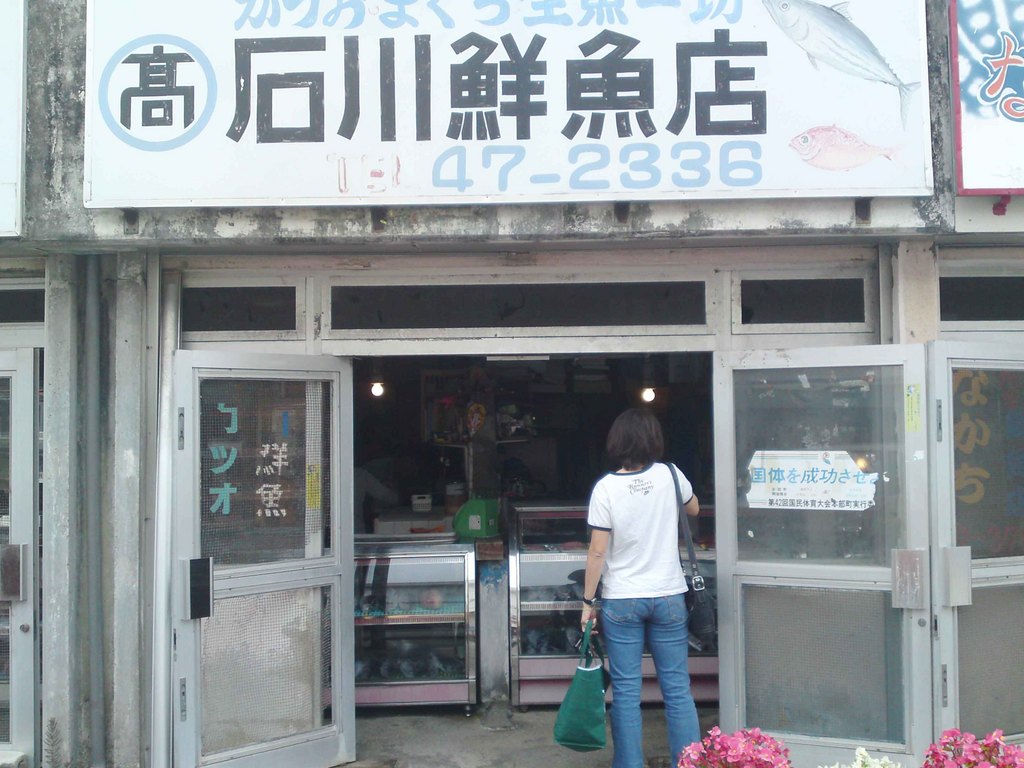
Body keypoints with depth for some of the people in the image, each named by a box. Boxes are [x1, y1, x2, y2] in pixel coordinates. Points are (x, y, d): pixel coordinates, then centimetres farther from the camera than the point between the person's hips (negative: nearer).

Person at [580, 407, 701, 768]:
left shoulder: (606, 487, -11)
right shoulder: (670, 475, -4)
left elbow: (597, 552, -10)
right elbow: (694, 508, 17)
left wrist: (588, 601, -1)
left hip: (621, 602, -2)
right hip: (668, 596, 2)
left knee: (626, 691, 6)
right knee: (677, 688, 8)